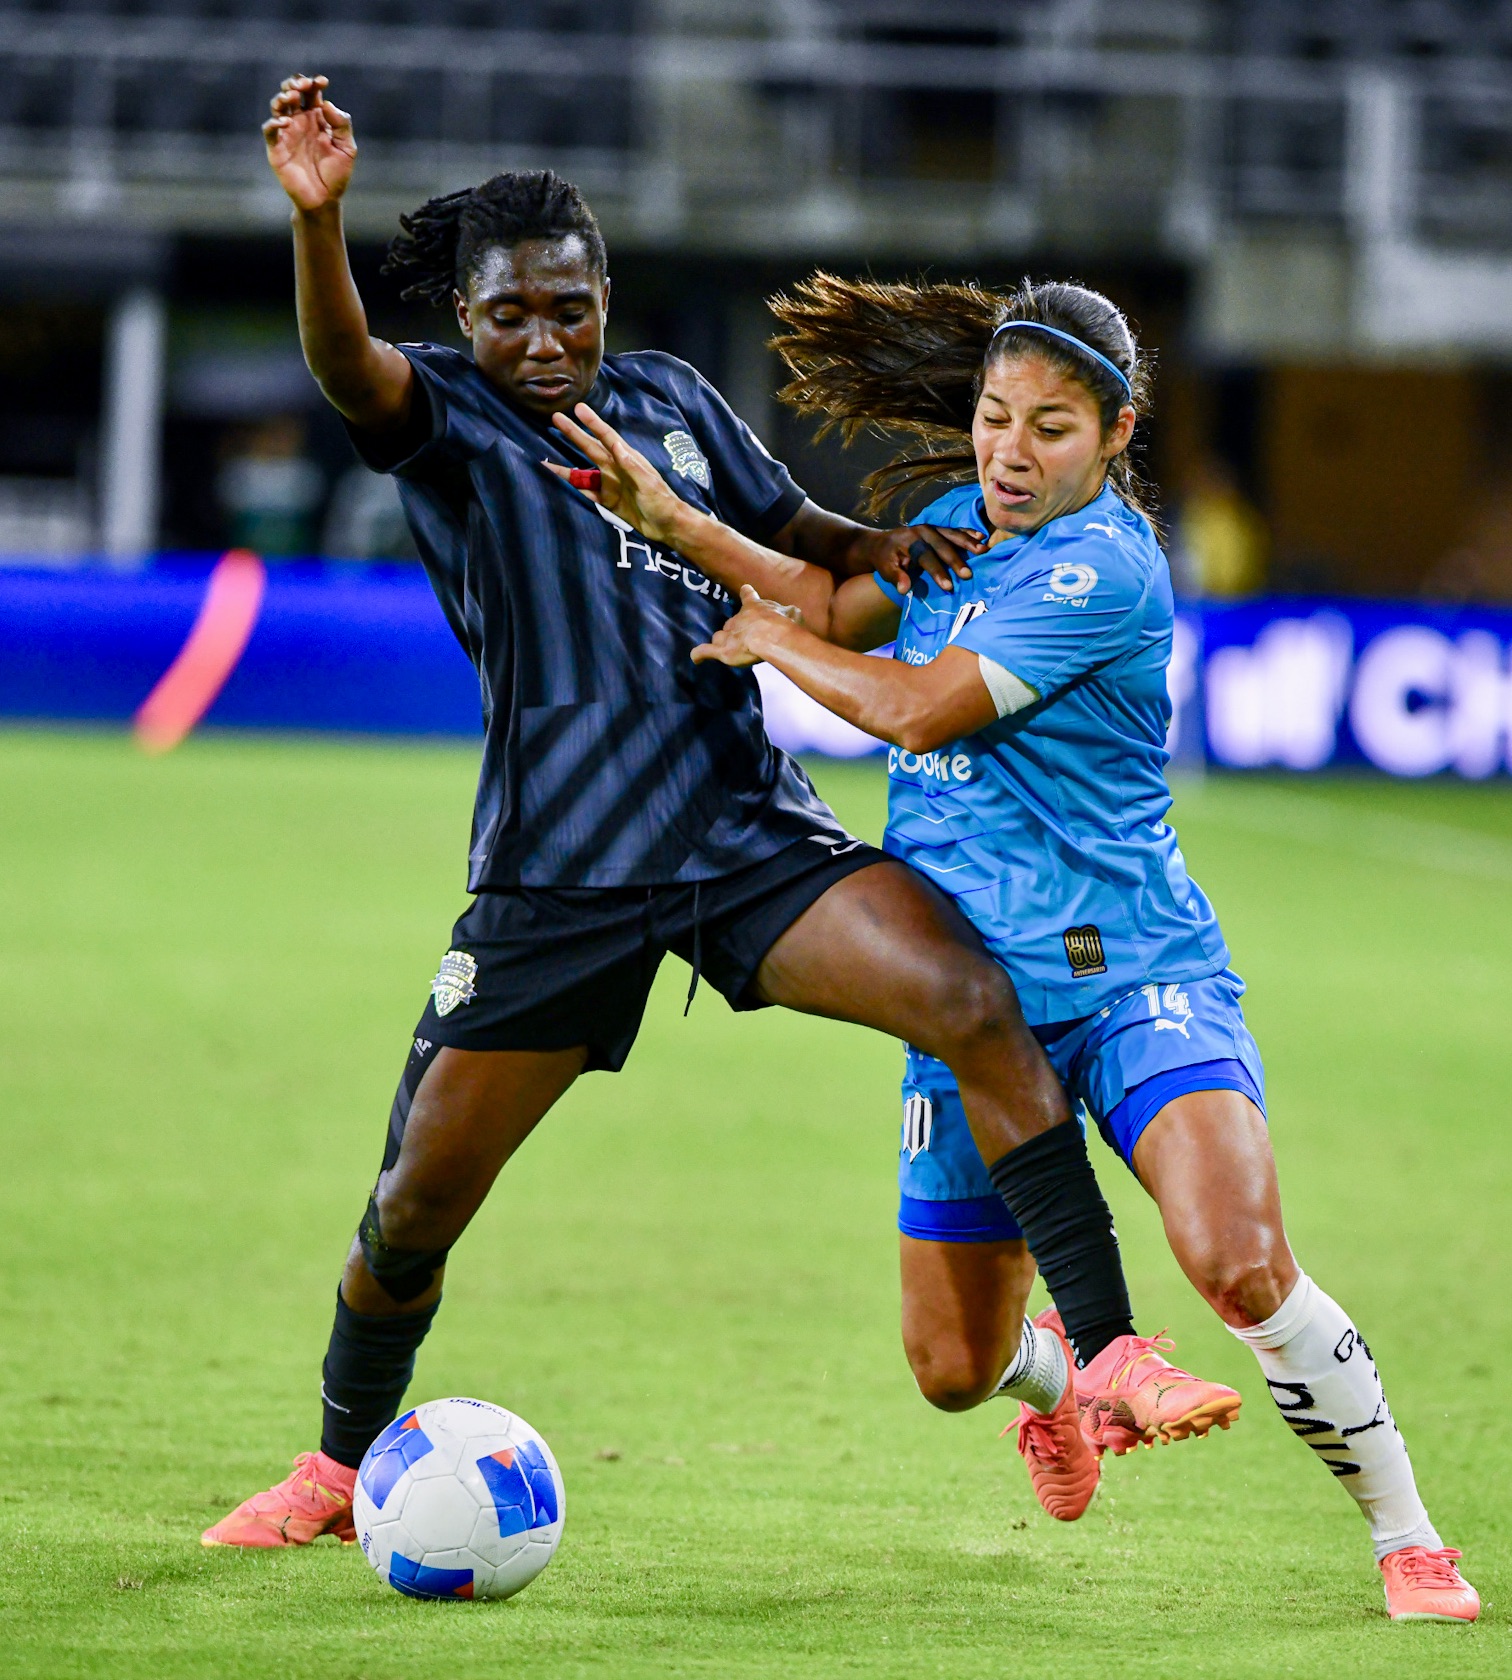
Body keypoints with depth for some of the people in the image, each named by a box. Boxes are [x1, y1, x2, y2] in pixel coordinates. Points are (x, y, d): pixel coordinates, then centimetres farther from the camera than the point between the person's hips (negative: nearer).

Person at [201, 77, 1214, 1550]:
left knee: (978, 1004, -21)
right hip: (556, 869, -2)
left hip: (749, 832, 2)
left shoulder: (671, 400, 14)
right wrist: (315, 214, -43)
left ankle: (1098, 1357, -19)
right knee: (414, 1207, 3)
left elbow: (788, 534, 29)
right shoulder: (445, 419, 0)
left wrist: (879, 546, 5)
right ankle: (342, 1467, 29)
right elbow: (345, 367, -23)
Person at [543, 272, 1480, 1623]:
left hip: (1133, 975, -7)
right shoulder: (957, 521, 7)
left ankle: (1409, 1539, -13)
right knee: (952, 1372, 9)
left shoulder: (1104, 566, -18)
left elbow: (919, 707, -20)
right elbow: (838, 606, 24)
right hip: (971, 997, 7)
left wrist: (770, 642, -3)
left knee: (1242, 1267, -29)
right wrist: (666, 518, 12)